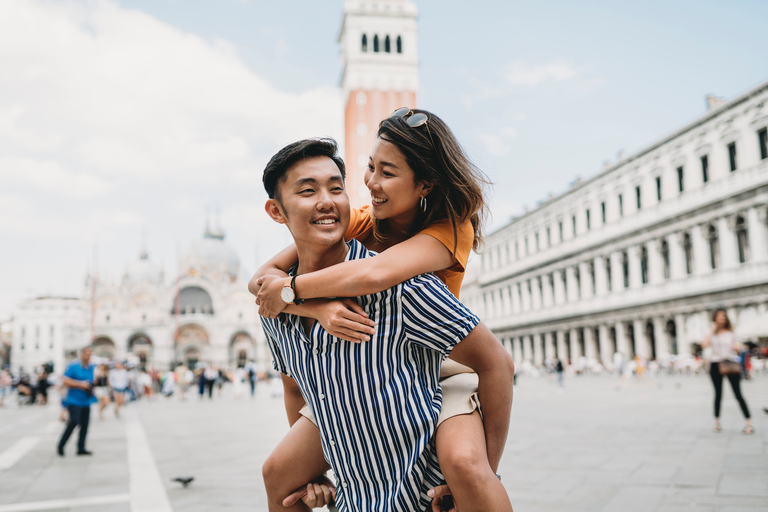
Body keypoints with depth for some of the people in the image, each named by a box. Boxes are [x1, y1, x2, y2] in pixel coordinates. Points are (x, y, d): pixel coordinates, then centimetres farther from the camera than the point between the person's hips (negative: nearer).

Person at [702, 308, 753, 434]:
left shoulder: (731, 332, 7)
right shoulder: (712, 334, 4)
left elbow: (738, 347, 11)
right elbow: (704, 345, -14)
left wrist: (737, 347, -12)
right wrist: (713, 330, -9)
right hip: (715, 365, 1)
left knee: (738, 394, -6)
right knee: (718, 394, 9)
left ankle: (749, 424, -5)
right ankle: (717, 422, 18)